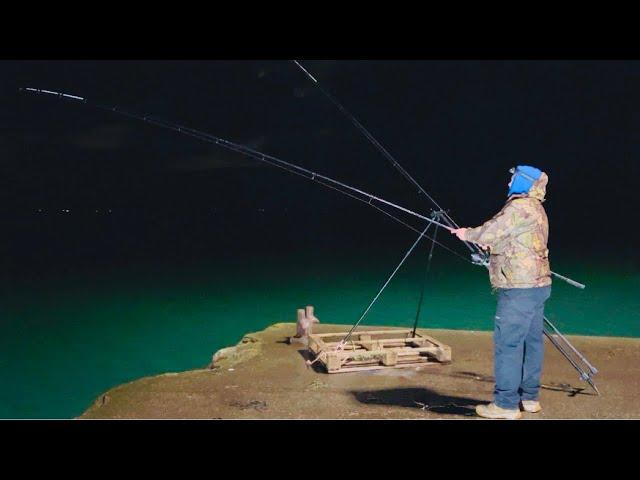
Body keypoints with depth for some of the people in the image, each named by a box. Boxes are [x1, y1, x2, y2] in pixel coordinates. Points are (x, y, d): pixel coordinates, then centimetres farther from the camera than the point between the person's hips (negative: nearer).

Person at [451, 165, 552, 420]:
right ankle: (529, 397, 22)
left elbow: (489, 233, -14)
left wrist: (467, 234, 3)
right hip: (537, 285, 10)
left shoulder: (520, 207, -14)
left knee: (507, 343, -7)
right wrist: (491, 243, 16)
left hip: (519, 289, -10)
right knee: (531, 341, 14)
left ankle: (506, 404, -4)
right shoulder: (536, 209, 18)